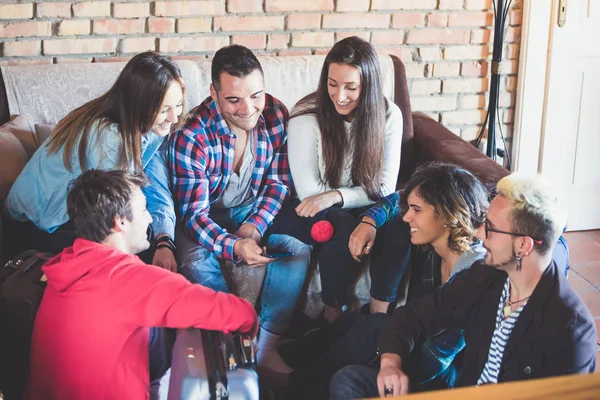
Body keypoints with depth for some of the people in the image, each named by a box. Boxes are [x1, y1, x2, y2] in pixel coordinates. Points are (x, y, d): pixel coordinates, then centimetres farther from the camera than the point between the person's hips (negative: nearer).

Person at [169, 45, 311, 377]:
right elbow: (194, 211, -24)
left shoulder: (275, 116, -12)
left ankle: (266, 348, -15)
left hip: (252, 211, 4)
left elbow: (279, 181, -2)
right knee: (198, 265, -34)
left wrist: (254, 227, -19)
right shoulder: (192, 137, -26)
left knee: (300, 251, -21)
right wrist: (234, 246, -42)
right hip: (203, 217, -4)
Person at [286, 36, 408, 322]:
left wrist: (336, 196, -25)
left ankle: (379, 312, -9)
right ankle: (333, 314, -7)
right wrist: (361, 194, -17)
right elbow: (309, 192, -16)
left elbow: (385, 187, -9)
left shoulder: (389, 115, -10)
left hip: (366, 206, 3)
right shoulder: (306, 116, -19)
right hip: (319, 210, -2)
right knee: (346, 232, -34)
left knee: (400, 225, -29)